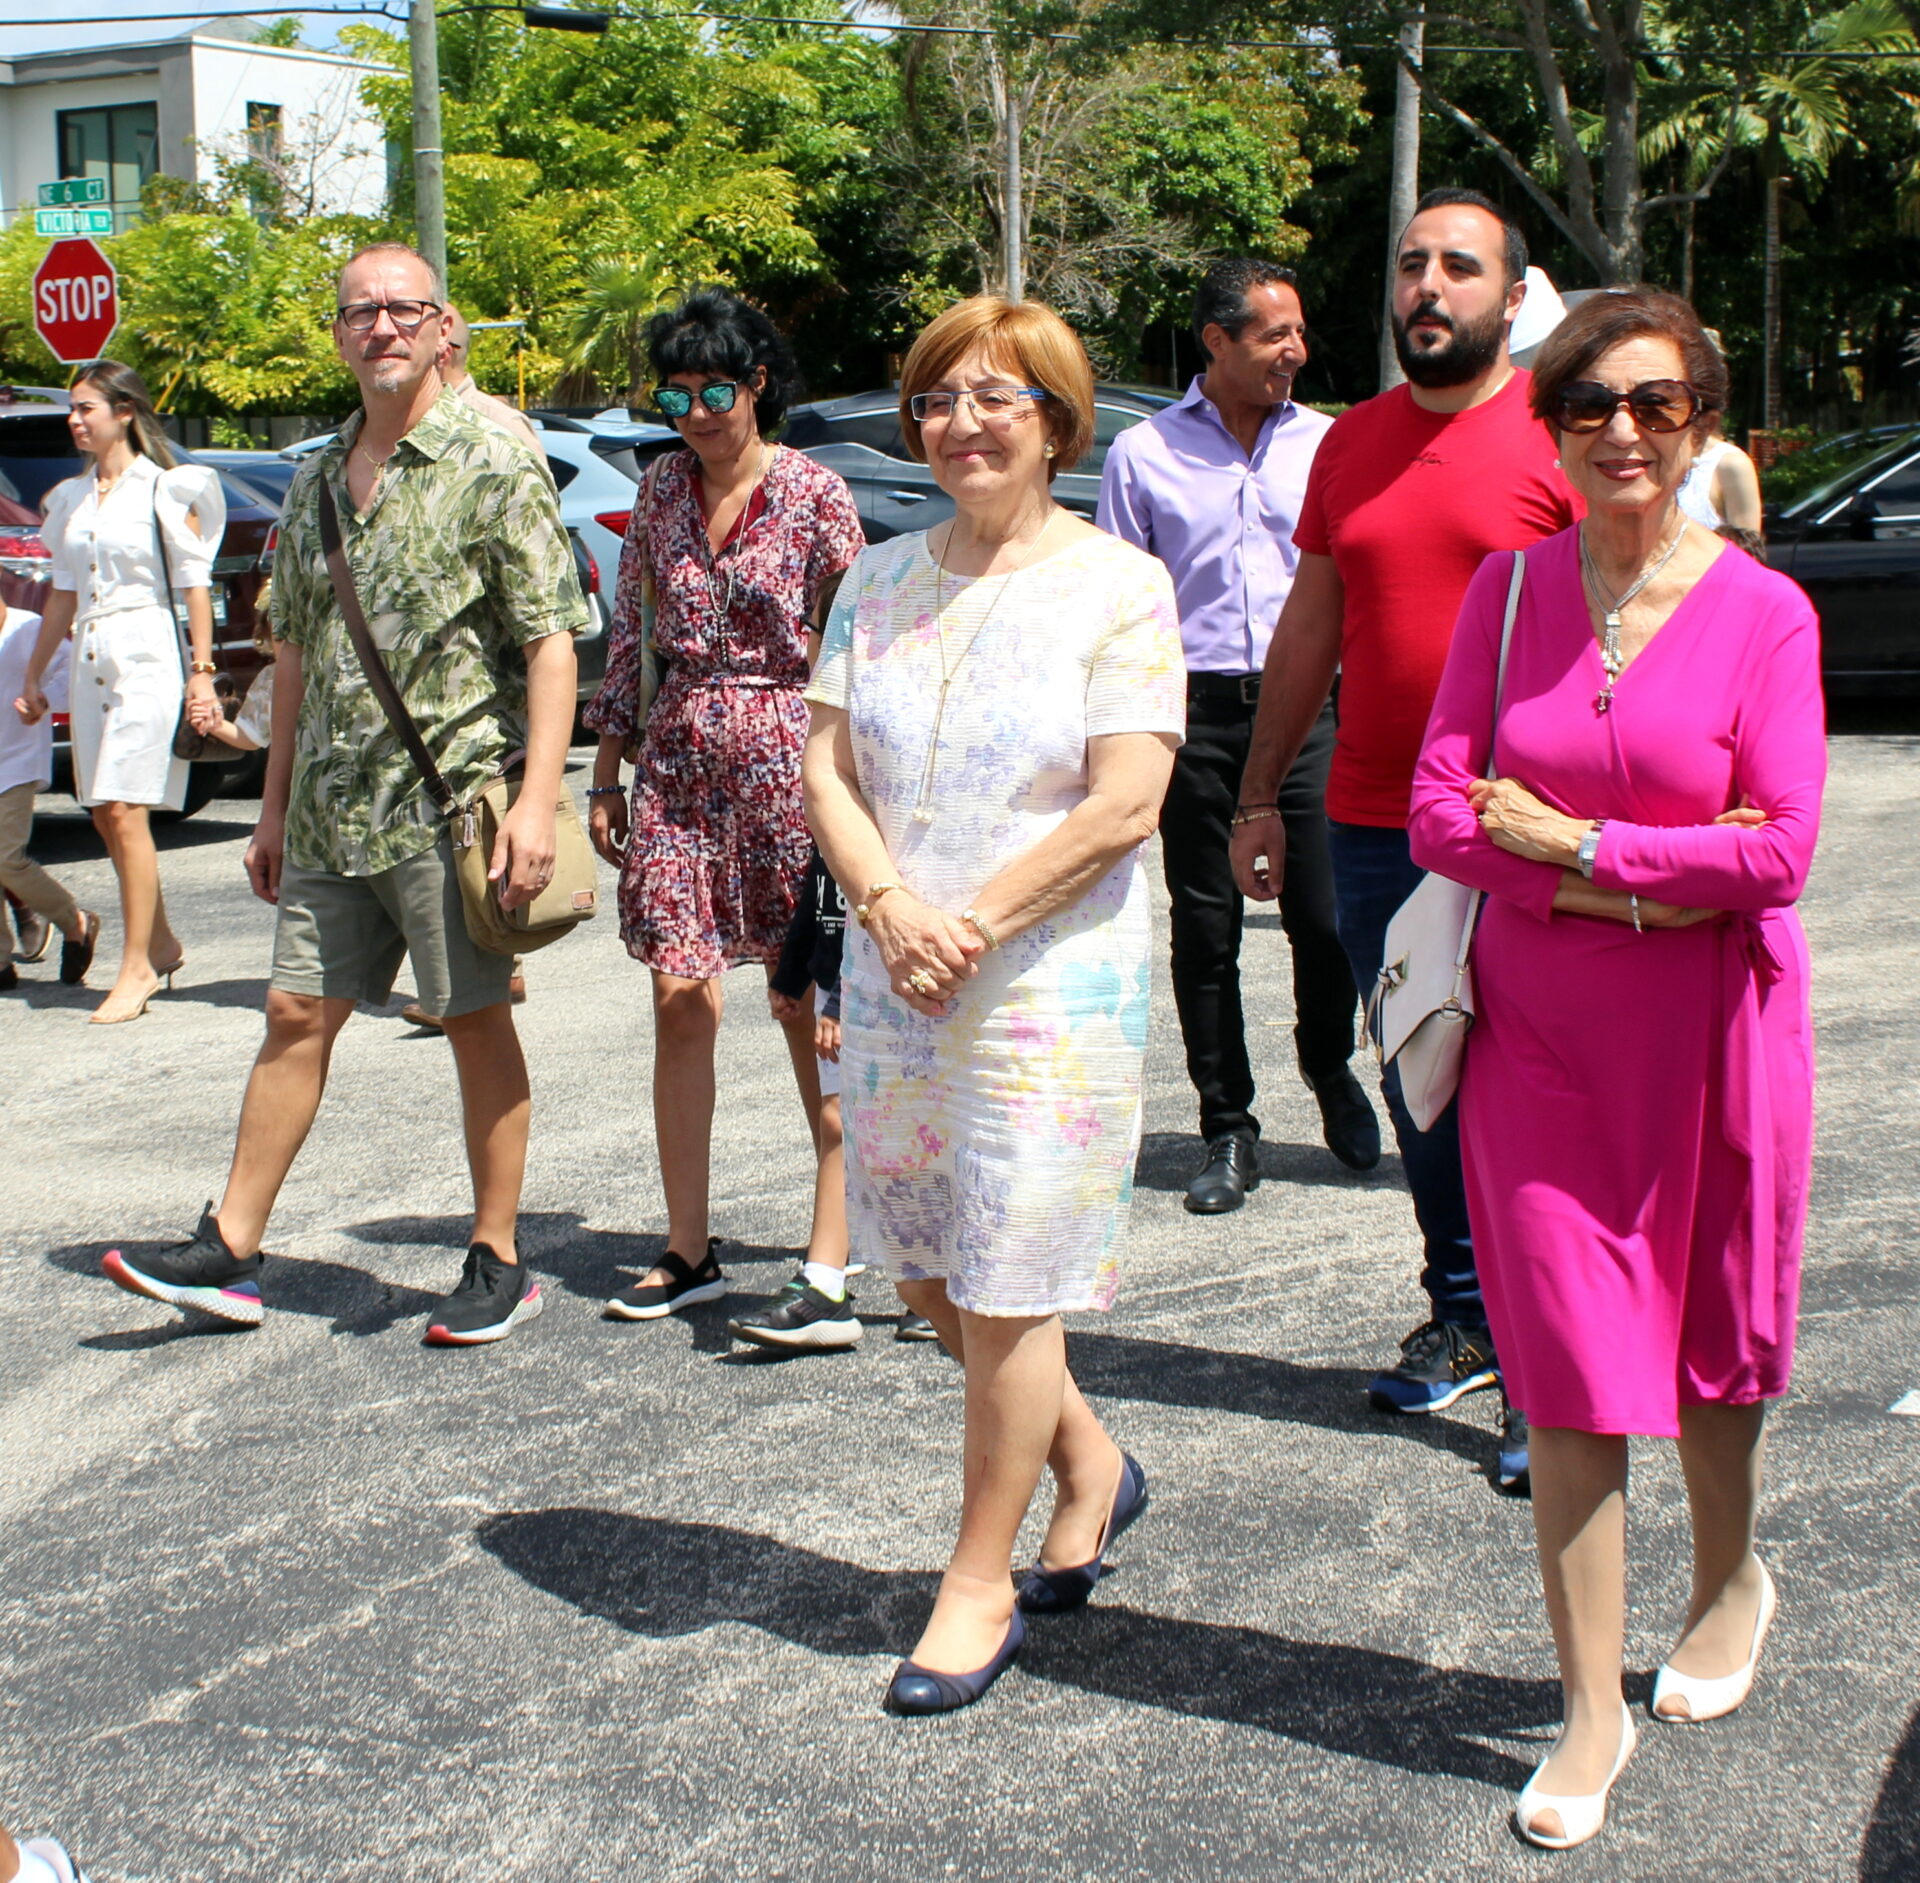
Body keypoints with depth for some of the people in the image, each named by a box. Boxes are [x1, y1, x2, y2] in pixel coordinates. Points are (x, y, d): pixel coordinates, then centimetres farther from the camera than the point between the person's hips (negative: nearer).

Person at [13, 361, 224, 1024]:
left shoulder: (165, 489, -3)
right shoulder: (70, 498, 15)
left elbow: (195, 584, -6)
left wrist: (202, 671, -13)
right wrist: (33, 674, 20)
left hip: (148, 656, -7)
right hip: (90, 660, 7)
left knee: (124, 812, -11)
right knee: (105, 815, 7)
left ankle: (136, 968, -7)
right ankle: (161, 946, 21)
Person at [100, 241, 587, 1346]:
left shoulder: (491, 466, -7)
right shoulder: (318, 481, 13)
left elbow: (551, 641, -11)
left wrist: (538, 800, -20)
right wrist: (276, 803, 18)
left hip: (451, 800, -6)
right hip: (330, 811, 6)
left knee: (476, 1022, 2)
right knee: (297, 1017, 8)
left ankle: (500, 1264, 13)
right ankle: (231, 1253, 15)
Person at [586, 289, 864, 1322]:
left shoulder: (814, 492, -4)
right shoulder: (662, 486, 8)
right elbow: (628, 632, 12)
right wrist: (607, 773, 10)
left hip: (785, 755, -3)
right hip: (678, 760, 4)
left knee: (808, 1001, 4)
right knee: (680, 996, -1)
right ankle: (688, 1249, 6)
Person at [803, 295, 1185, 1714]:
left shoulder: (1119, 585, -6)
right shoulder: (882, 581, 10)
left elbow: (1124, 807, -13)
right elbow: (828, 767, 5)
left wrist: (975, 925, -16)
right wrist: (891, 907, -12)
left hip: (1051, 993, -6)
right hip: (893, 987, 6)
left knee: (1005, 1291, 0)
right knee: (926, 1275, 13)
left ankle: (983, 1584, 16)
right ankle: (1091, 1468, 37)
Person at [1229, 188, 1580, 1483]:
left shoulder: (1558, 436, -4)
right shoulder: (1352, 443, 13)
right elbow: (1309, 628, 18)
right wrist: (1260, 794, 16)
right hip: (1374, 827, 5)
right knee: (1422, 1098, 13)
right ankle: (1465, 1321, 27)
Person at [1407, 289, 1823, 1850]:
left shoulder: (1764, 613, -7)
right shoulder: (1509, 590, 1)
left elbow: (1779, 851, -13)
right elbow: (1442, 813, -4)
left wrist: (1566, 841, -12)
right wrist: (1646, 882, -14)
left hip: (1709, 1027, -1)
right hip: (1543, 1027, 2)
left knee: (1710, 1338, 14)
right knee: (1569, 1370, 2)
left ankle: (1732, 1579, 44)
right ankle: (1594, 1709, 14)